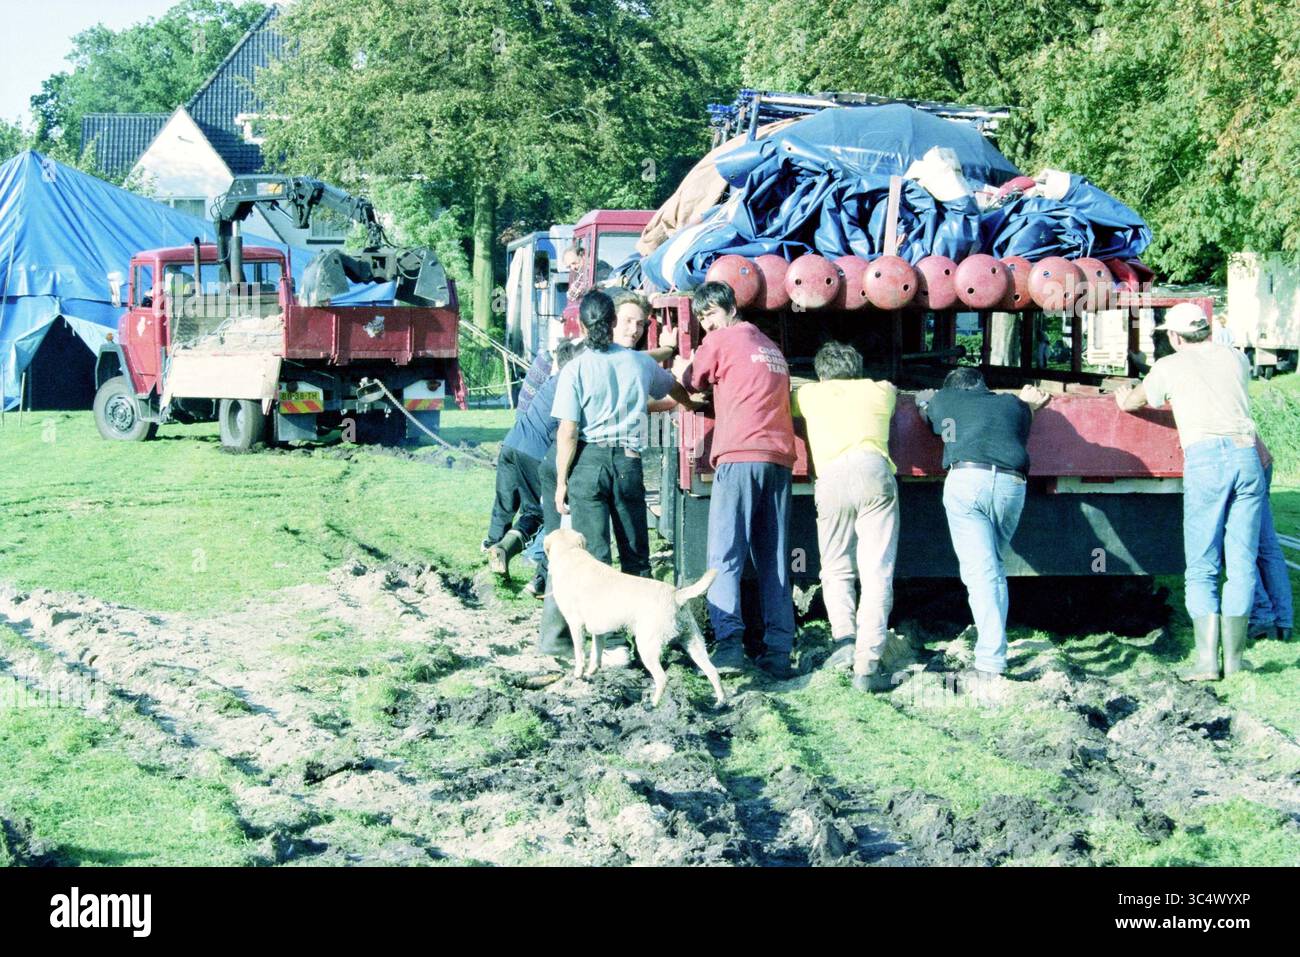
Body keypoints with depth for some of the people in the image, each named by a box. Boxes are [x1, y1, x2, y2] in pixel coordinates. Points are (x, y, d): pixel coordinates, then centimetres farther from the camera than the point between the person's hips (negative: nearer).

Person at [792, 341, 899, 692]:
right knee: (876, 572, -4)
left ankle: (844, 638, -6)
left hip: (831, 477, 1)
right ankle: (867, 662, -14)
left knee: (836, 569, 15)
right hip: (874, 470, 0)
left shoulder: (811, 394, 27)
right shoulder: (880, 391, 29)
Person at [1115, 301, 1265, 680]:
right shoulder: (1235, 359, 20)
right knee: (1241, 563, 7)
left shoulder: (1170, 367, 12)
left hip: (1205, 458, -3)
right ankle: (1234, 658, 7)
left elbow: (1131, 402, 29)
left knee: (1202, 568, 1)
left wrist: (1124, 394, 53)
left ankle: (1206, 661, -8)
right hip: (1247, 455, 3)